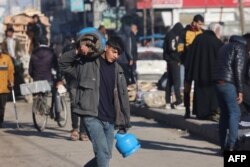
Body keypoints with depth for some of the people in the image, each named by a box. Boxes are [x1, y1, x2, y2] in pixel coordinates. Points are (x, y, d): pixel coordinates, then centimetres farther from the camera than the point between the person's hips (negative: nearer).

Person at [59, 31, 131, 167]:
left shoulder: (118, 70, 10)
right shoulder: (88, 63, -2)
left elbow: (123, 97, 13)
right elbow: (63, 64, 1)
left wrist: (123, 124, 11)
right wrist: (77, 52, -16)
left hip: (110, 120, 5)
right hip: (92, 117, -5)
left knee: (106, 155, 8)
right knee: (103, 152, -17)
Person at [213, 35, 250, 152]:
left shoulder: (225, 47, 25)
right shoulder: (240, 48, -2)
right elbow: (238, 70, -12)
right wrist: (240, 91, -12)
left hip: (218, 82, 8)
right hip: (228, 84, -8)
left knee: (224, 114, 13)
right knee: (235, 113, -7)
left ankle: (223, 145, 13)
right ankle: (230, 145, -17)